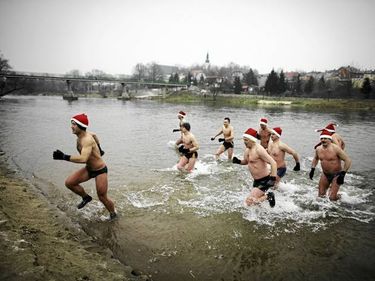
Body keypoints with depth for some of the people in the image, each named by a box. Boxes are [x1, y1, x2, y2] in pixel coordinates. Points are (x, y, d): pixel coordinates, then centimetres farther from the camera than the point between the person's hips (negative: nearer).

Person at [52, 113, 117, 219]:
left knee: (102, 198, 3)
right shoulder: (80, 136, -3)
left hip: (100, 171, -8)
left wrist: (64, 157, -45)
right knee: (69, 183, -4)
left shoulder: (87, 140, -31)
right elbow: (94, 135, 19)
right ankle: (86, 197, 21)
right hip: (89, 169, 8)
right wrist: (98, 149, 31)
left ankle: (113, 215, 31)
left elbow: (83, 159, -45)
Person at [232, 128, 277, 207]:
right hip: (256, 180, 9)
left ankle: (268, 196, 2)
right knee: (253, 198, 21)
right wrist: (238, 161, 0)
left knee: (249, 201, -17)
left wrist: (273, 179, -35)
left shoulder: (258, 149, -23)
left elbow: (273, 163, -27)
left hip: (264, 180, -9)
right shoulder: (247, 150, 4)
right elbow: (246, 161, 22)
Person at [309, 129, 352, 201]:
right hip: (325, 174, 5)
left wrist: (343, 174, -22)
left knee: (332, 198, -9)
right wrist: (312, 169, 10)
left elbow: (348, 160, -18)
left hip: (336, 175, -5)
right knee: (321, 195, 9)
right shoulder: (318, 149, -1)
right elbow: (315, 159, 20)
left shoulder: (336, 149, -19)